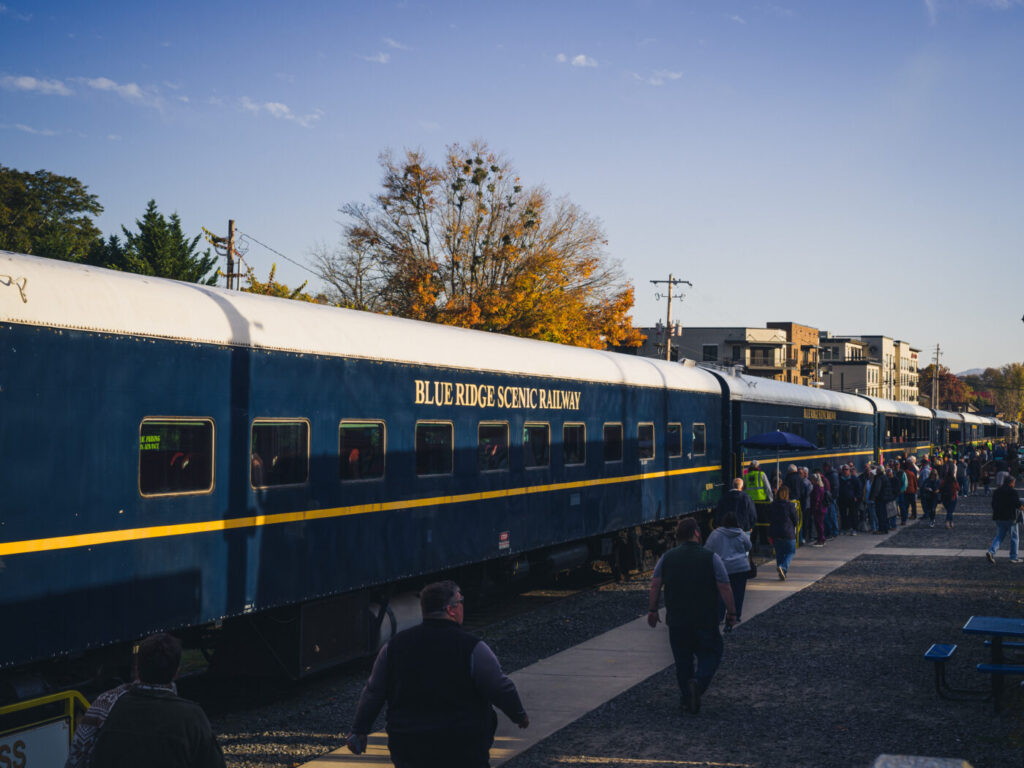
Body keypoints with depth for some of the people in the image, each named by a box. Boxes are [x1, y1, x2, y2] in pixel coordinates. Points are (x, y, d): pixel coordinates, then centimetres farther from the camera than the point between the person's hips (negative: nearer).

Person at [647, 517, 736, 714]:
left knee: (682, 660, 14)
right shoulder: (711, 558, -5)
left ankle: (686, 698, 17)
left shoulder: (667, 557, 3)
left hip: (676, 621, 3)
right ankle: (698, 683, -16)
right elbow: (724, 588, -8)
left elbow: (655, 585, 3)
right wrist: (731, 612, 1)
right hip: (706, 621, -3)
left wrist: (653, 610, 12)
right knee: (710, 655, 9)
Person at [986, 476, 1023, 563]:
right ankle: (1013, 557, 11)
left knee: (999, 536, 13)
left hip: (999, 518, 6)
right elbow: (1018, 504, -13)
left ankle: (991, 551, -8)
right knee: (1014, 537, 9)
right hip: (1010, 518, -6)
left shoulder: (997, 491, 9)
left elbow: (993, 505, 13)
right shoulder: (1013, 491, -11)